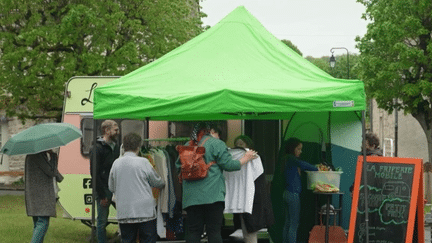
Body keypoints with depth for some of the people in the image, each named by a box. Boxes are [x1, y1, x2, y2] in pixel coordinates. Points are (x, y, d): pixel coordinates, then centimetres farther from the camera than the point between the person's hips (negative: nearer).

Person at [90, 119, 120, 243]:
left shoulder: (117, 147, 13)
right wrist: (102, 196, -14)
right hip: (104, 191, -6)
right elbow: (95, 174, -11)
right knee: (102, 222, 1)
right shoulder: (97, 149, -8)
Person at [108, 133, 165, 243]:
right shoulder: (143, 162, -8)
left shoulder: (116, 163, 3)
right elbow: (157, 182, 4)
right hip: (145, 211, -4)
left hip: (123, 212, 4)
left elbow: (111, 188, 12)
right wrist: (163, 183, 27)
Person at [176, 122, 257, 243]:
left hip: (191, 197, 4)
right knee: (214, 231, -2)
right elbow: (228, 165, -3)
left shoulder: (188, 146, 14)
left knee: (193, 232, 3)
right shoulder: (216, 144, -3)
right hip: (213, 195, -4)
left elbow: (178, 166, 19)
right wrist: (245, 159, 11)